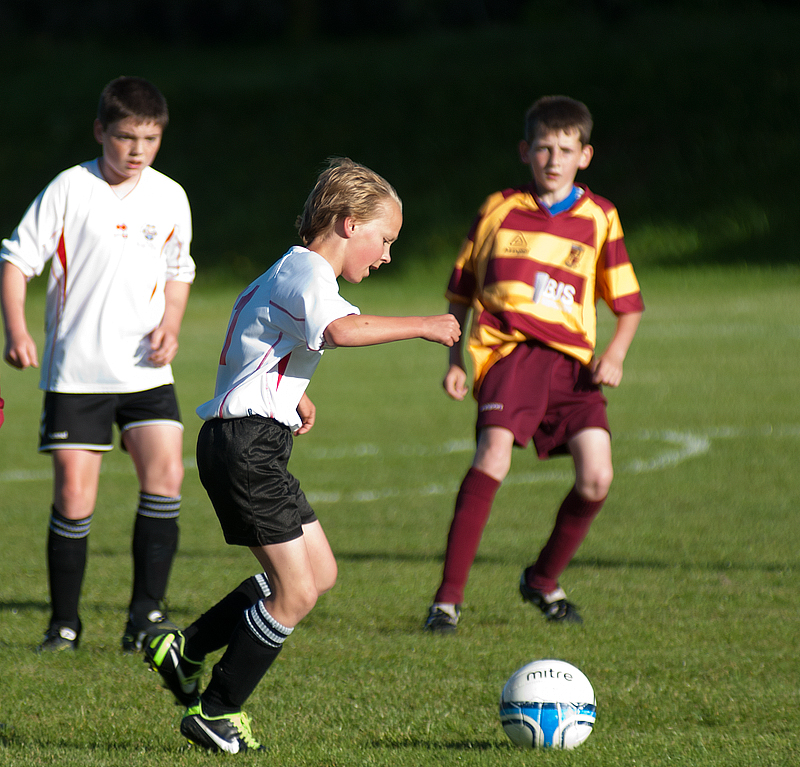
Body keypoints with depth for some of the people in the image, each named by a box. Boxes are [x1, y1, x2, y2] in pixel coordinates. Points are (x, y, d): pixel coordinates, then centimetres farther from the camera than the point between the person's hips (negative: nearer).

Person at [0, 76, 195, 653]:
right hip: (75, 372, -3)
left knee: (166, 475, -12)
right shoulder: (69, 190, -6)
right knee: (73, 494, -4)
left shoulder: (170, 198, 5)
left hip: (146, 369, 3)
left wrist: (170, 325, 2)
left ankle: (146, 614, -3)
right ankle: (64, 623, 10)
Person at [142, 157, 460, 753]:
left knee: (320, 572, 12)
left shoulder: (288, 272, 21)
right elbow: (340, 329, -34)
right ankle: (216, 713, 1)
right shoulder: (308, 272, -13)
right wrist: (422, 326, -28)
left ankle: (186, 652, 18)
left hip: (254, 443, 11)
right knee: (297, 591, -10)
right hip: (246, 444, -11)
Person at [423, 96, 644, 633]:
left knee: (596, 478, -14)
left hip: (572, 360, 2)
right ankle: (449, 597, -24)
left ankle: (544, 581, 14)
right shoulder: (499, 211, 11)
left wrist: (615, 354, -2)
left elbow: (628, 304, 16)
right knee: (495, 453, -27)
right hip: (509, 350, -2)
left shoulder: (599, 218, 11)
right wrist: (456, 361, 11)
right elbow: (461, 291, 20)